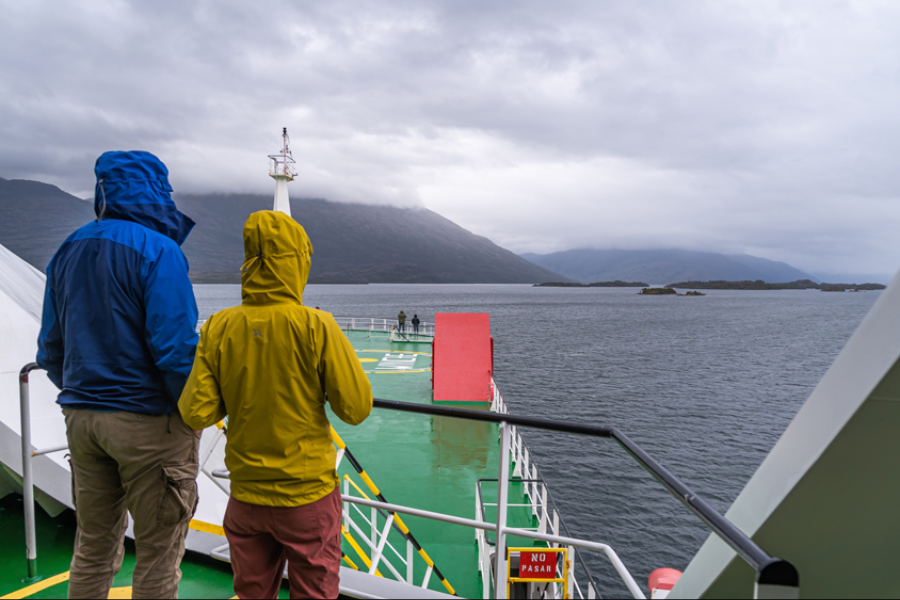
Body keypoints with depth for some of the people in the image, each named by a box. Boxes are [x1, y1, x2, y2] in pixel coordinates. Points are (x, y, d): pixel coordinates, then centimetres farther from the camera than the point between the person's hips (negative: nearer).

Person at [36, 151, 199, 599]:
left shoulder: (68, 252, 9)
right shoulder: (157, 250, -14)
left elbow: (51, 349, 13)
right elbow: (176, 347, -21)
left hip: (80, 418, 7)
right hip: (148, 421, -7)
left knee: (93, 548, 21)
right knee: (157, 554, 8)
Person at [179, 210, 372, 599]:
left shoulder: (218, 328, -8)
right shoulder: (317, 327, -19)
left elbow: (195, 414, -8)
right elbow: (357, 409, -16)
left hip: (246, 497, 4)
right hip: (309, 494, -3)